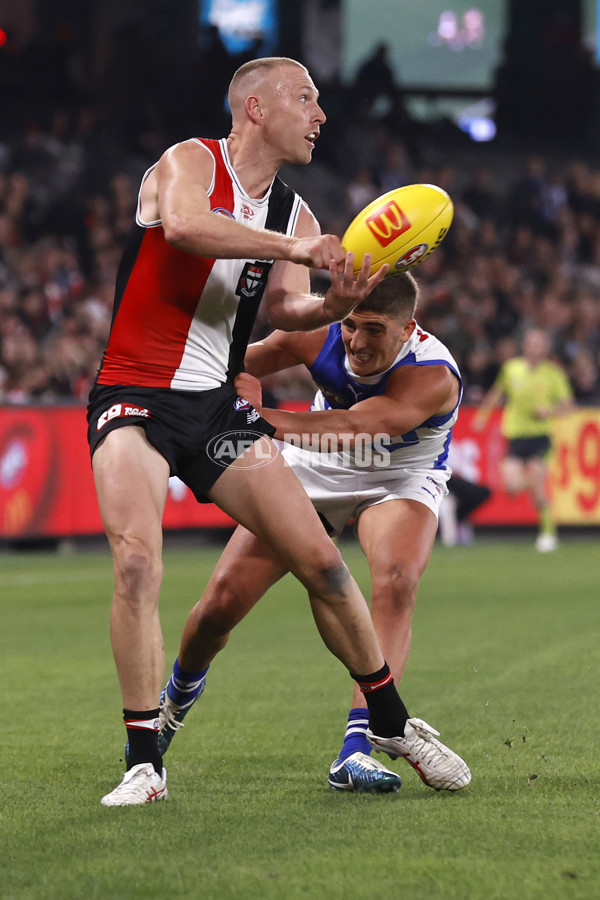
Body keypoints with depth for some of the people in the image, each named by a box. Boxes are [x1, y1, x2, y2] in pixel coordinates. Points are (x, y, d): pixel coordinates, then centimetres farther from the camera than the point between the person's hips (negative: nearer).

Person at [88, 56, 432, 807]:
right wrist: (293, 247, -36)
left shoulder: (294, 215, 10)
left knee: (320, 560, 2)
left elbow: (286, 311, -6)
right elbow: (184, 226, -30)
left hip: (217, 406, 6)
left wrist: (334, 306, -27)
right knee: (137, 562, -25)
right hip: (135, 398, -6)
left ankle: (390, 722, 21)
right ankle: (144, 762, -15)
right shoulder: (189, 163, -7)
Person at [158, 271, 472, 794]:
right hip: (317, 470, 3)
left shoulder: (432, 376, -37)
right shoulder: (319, 336, -25)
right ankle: (182, 690, 34)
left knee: (396, 583, -34)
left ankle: (357, 748, -36)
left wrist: (259, 418, -63)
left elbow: (352, 429, -51)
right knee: (224, 599, -1)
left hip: (400, 478, -3)